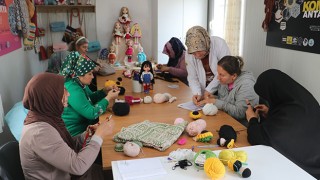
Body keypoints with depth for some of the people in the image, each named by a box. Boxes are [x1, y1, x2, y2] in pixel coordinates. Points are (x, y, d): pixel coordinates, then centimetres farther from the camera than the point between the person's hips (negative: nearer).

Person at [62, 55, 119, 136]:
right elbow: (92, 113, -29)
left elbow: (90, 98, 16)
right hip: (76, 132, -8)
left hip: (83, 123, 8)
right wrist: (108, 98, -20)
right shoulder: (74, 91, -29)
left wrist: (104, 91, -1)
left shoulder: (80, 83, -1)